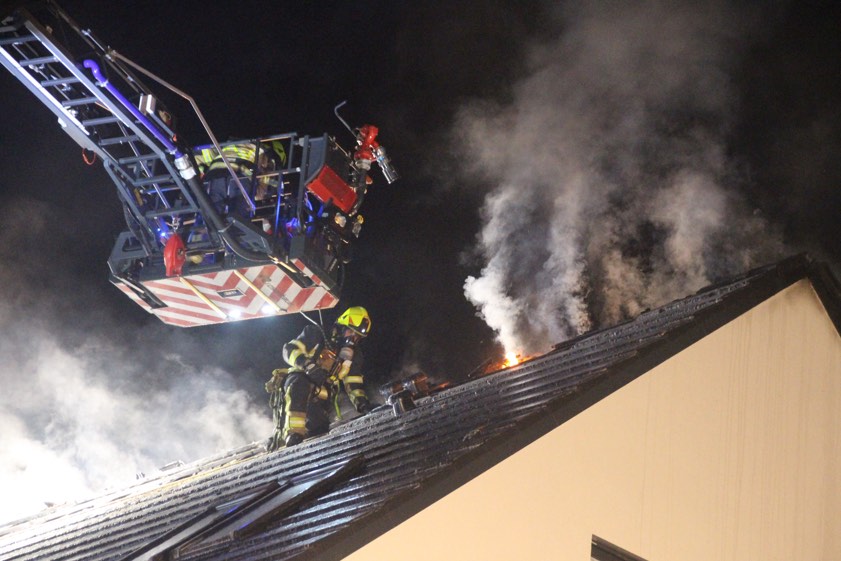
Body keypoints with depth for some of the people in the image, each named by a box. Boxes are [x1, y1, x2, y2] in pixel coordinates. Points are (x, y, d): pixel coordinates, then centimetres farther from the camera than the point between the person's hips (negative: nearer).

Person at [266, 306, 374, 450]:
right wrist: (308, 365, -28)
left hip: (319, 399, 5)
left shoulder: (353, 356, 13)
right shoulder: (316, 335, -1)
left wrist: (362, 404, -7)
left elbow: (354, 386, 13)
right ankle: (293, 432, -47)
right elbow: (290, 349, -11)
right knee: (298, 382, -39)